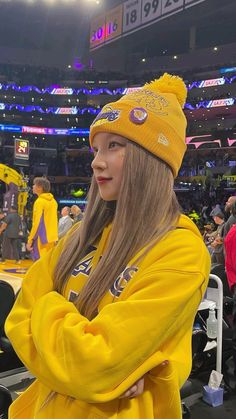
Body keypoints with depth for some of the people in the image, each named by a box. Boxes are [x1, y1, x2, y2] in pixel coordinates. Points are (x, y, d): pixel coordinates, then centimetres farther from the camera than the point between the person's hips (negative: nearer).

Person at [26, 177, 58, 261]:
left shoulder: (40, 201, -12)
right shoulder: (53, 201, 12)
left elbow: (38, 223, -17)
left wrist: (30, 240, -13)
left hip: (42, 239, -8)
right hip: (52, 239, 8)